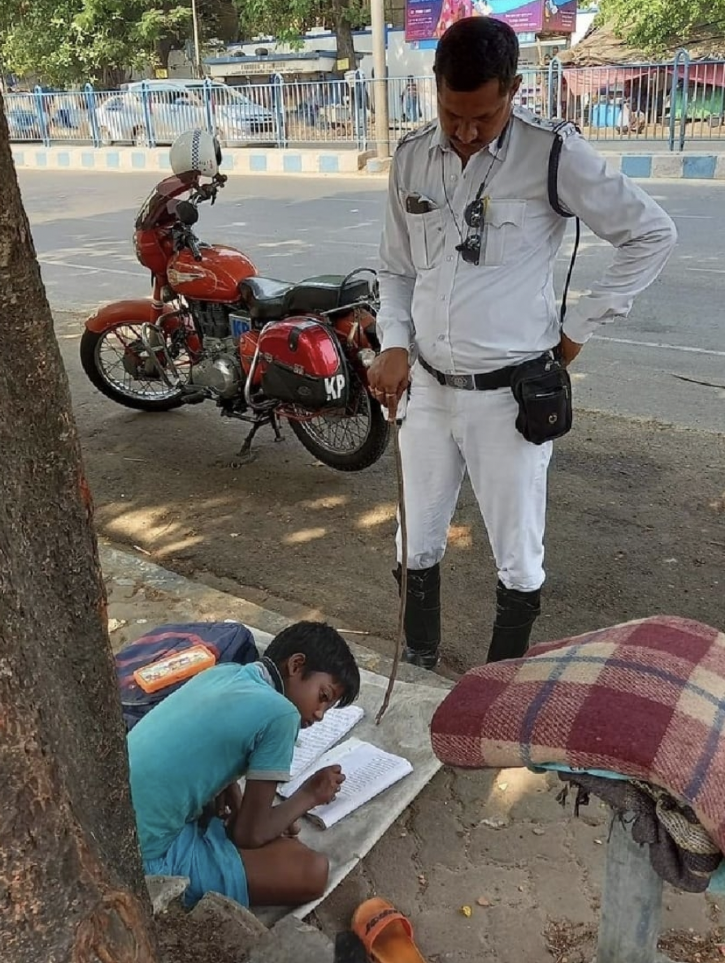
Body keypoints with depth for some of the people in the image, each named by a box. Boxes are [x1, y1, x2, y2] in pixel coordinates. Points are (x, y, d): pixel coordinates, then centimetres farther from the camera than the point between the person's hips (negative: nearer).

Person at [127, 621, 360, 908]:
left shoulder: (221, 672, 8)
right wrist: (309, 796, 8)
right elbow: (249, 834, -8)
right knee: (312, 872, -7)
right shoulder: (280, 713, -14)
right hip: (145, 859, -9)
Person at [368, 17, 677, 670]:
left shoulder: (553, 154, -12)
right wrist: (394, 345, -3)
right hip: (427, 389, 5)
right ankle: (417, 666, 37)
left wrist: (579, 328, -5)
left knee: (518, 561, 8)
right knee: (417, 546, 16)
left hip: (511, 394, -4)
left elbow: (653, 235, -4)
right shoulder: (412, 157, 2)